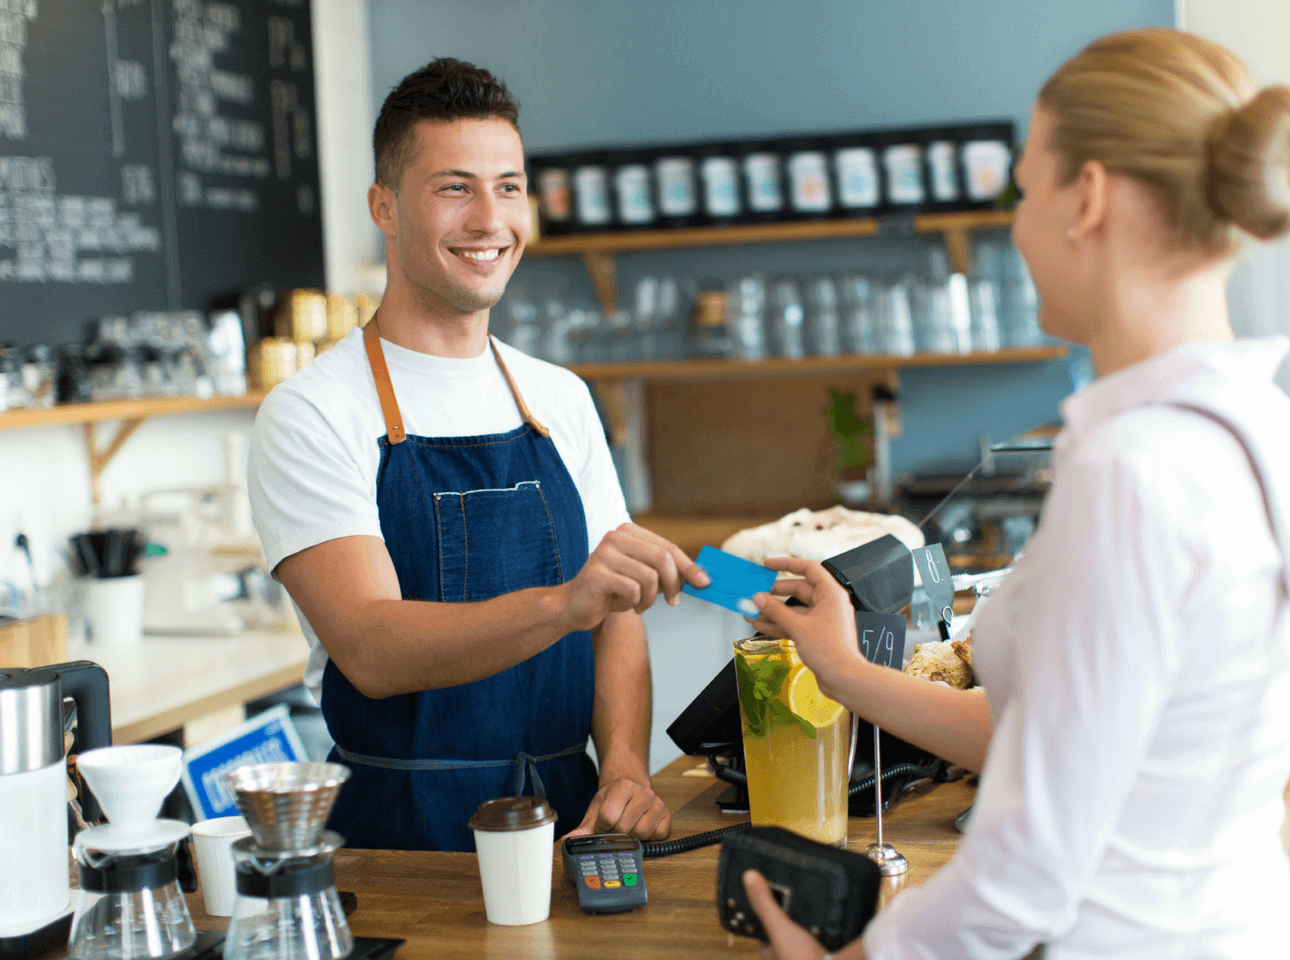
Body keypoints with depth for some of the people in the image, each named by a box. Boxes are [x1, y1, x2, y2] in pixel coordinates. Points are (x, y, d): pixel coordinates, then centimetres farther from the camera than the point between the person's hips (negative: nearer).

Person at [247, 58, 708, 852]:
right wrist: (564, 602, -32)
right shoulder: (311, 413, -5)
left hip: (569, 815, 4)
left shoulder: (562, 400, 12)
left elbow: (615, 618, 12)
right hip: (399, 832, -4)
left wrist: (625, 770, -7)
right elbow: (370, 649, -18)